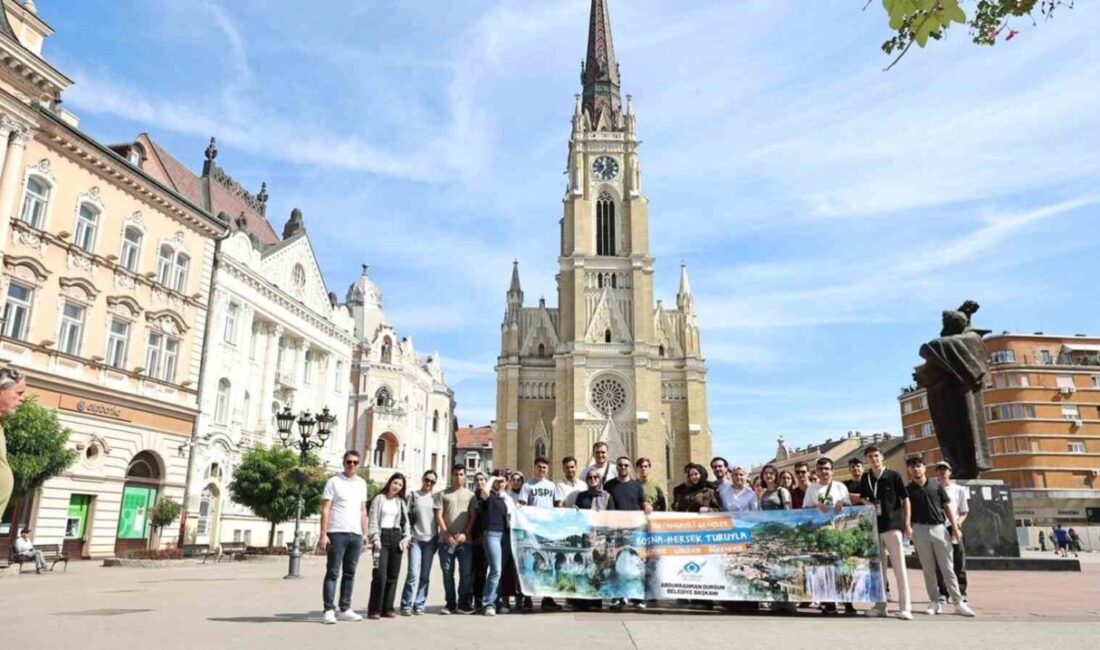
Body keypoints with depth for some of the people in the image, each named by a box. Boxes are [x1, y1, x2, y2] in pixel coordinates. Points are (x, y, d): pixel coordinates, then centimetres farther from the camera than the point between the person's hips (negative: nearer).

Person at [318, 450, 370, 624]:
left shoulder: (362, 483, 13)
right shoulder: (334, 482, -2)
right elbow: (325, 509, -6)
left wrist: (365, 534, 11)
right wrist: (323, 535, -13)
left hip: (356, 534, 5)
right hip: (337, 533, -5)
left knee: (350, 573, 10)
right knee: (332, 573, -1)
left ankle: (345, 609, 17)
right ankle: (329, 610, 2)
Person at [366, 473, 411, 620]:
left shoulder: (401, 502, 15)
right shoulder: (379, 498, 2)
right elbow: (373, 520, -3)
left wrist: (406, 537, 3)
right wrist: (375, 538, -12)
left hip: (397, 537, 5)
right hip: (382, 536, -5)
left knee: (393, 574, 3)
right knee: (380, 574, -12)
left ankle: (387, 608, 10)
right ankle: (374, 610, -5)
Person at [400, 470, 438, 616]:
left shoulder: (435, 498, 10)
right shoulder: (413, 496, 5)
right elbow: (406, 517, 3)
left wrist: (438, 539, 8)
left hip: (430, 540, 2)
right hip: (415, 539, -2)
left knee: (425, 575, 4)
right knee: (413, 573, -10)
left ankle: (419, 604, 12)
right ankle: (406, 605, -3)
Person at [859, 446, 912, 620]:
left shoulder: (893, 476, -3)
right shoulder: (865, 478, 8)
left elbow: (905, 499, -1)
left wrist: (907, 523, -7)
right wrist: (869, 504, -5)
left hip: (893, 526, -4)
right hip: (873, 527, 4)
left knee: (899, 568, -3)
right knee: (877, 568, 10)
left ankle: (904, 607, 0)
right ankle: (880, 605, 17)